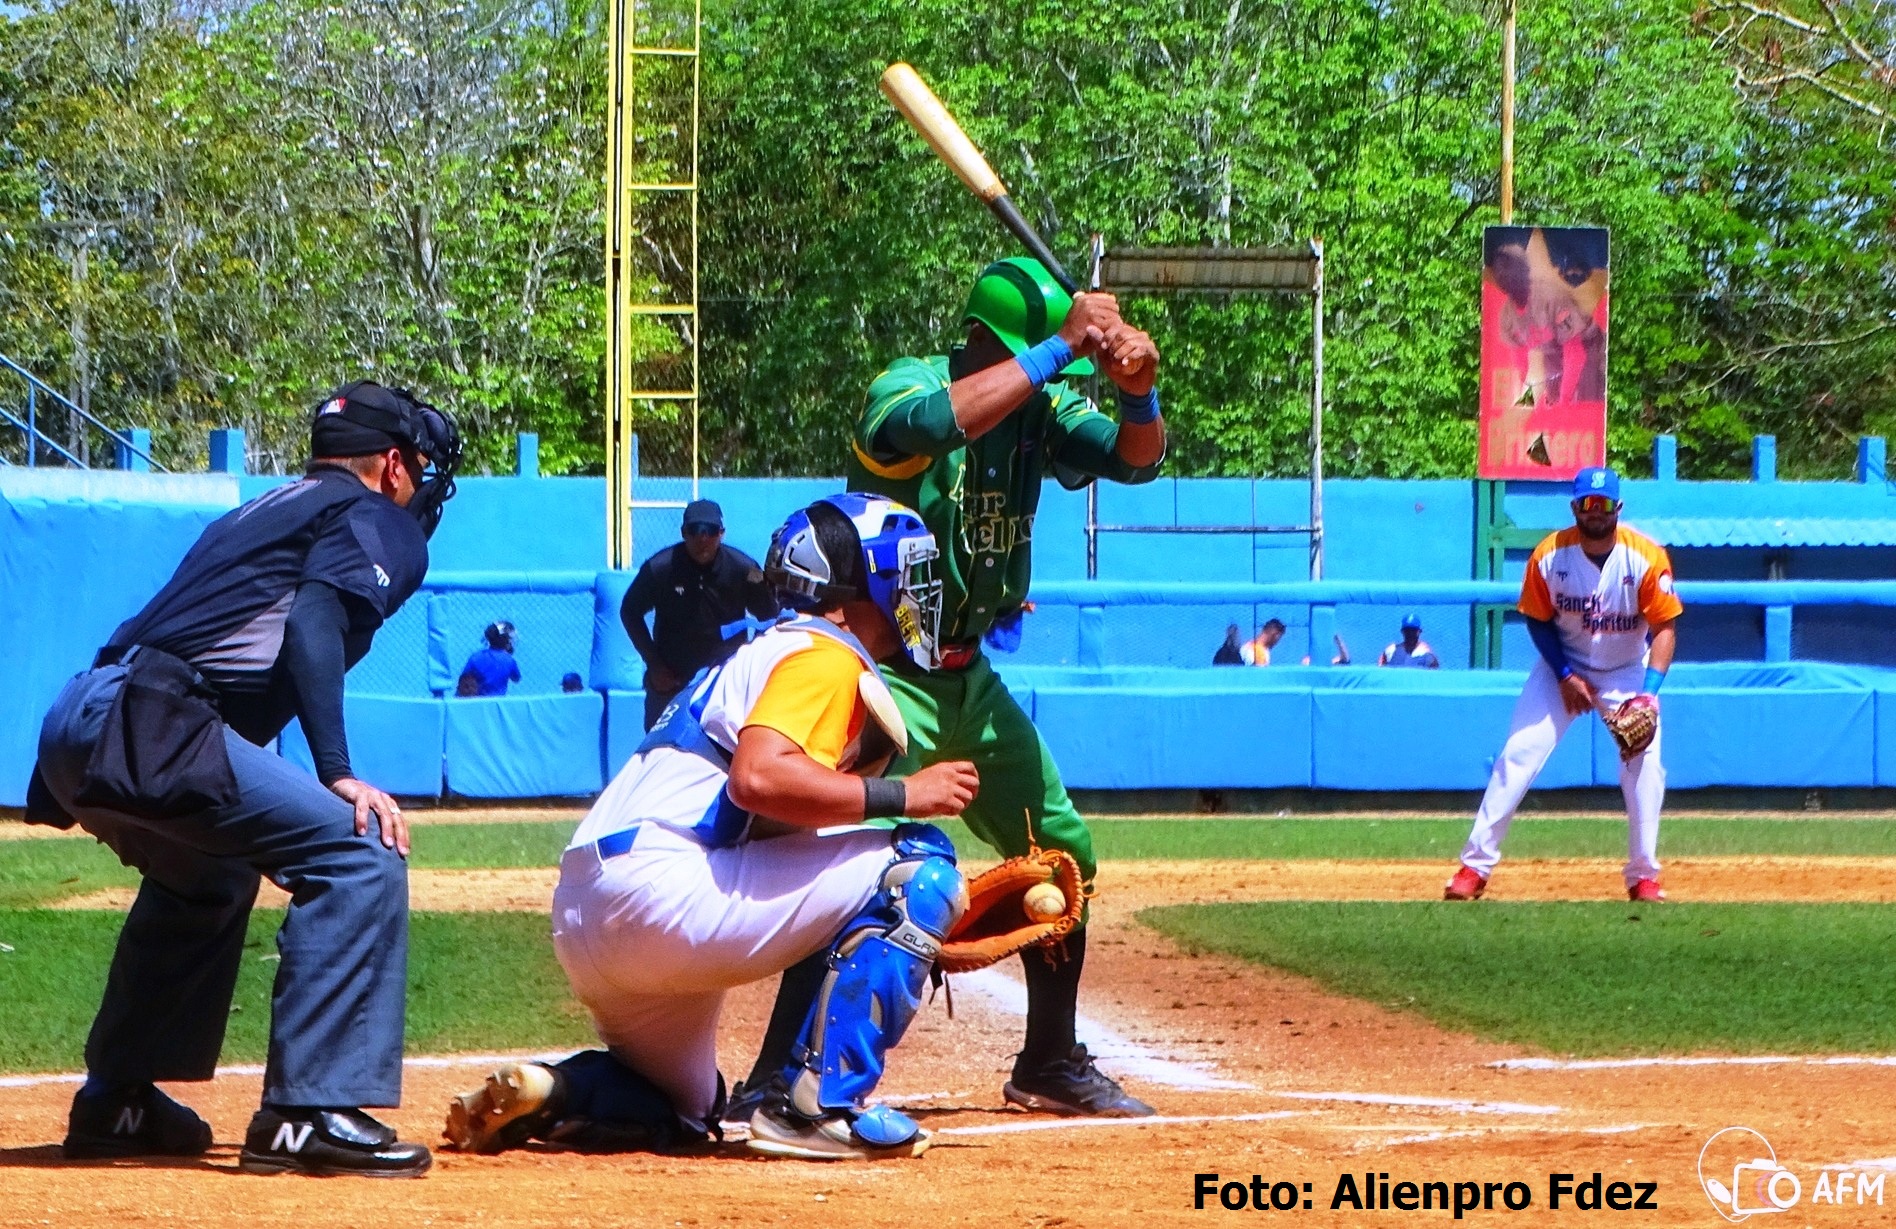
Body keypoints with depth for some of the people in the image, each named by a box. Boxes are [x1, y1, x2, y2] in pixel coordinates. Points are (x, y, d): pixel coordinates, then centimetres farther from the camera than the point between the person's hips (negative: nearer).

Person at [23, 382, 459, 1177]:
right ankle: (309, 1113, -19)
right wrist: (339, 776, -18)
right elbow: (313, 624, -11)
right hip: (144, 725, -9)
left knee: (206, 873, 35)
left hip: (72, 726, 9)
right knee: (358, 856, -12)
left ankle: (116, 1102, 37)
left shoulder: (260, 513, 32)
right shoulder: (376, 519, 8)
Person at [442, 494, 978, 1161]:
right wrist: (900, 794, -16)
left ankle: (538, 1093, 5)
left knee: (683, 1110, 32)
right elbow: (758, 777, -23)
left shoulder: (769, 652, 26)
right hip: (659, 888, -11)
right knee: (917, 862, -10)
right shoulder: (824, 655, -4)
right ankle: (820, 1103, -15)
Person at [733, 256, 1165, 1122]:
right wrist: (1061, 349, -37)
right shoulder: (906, 387, -18)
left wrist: (1138, 391, -26)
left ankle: (1050, 1066, 28)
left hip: (970, 677, 8)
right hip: (886, 670, -8)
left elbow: (1136, 459, -5)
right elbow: (934, 421, -40)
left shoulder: (1041, 407, 3)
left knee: (1064, 854, 12)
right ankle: (774, 1080, -23)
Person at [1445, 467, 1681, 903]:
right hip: (1564, 665, 1)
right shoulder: (1549, 556, -17)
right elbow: (1538, 621, -5)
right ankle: (1475, 864, -5)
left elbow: (1664, 628, -18)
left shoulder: (1646, 558, -21)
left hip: (1627, 671, 0)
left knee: (1644, 764, -15)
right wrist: (1565, 676, -15)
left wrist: (1648, 693, -29)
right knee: (1518, 757, -10)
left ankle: (1643, 877, -2)